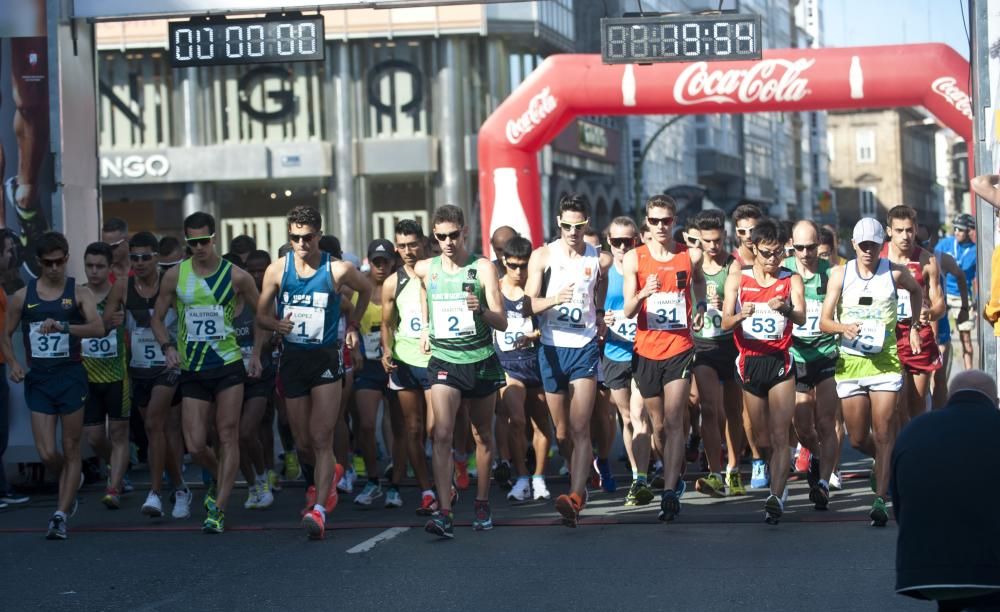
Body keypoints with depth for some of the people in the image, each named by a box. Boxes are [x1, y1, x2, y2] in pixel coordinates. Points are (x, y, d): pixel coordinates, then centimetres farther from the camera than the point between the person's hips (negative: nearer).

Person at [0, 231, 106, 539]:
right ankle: (72, 481, 29)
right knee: (47, 454, -4)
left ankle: (60, 514, 8)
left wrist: (62, 326, -32)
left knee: (71, 450, 1)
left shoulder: (79, 293, -1)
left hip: (71, 377, -1)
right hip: (38, 379, 1)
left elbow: (98, 328, -17)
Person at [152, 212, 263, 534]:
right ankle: (220, 479, 28)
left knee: (228, 437, -5)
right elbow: (157, 318, 11)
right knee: (195, 446, -3)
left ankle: (218, 509, 0)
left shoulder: (236, 276, -2)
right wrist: (167, 347, -6)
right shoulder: (175, 275, 2)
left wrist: (257, 354, 3)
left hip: (229, 366, -1)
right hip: (192, 371, 2)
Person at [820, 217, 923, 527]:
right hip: (850, 361, 2)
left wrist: (914, 326, 16)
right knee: (858, 438, 5)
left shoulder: (895, 273, 0)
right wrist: (843, 327, -21)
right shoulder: (840, 274, 1)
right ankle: (884, 462, 38)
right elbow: (824, 322, -1)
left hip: (885, 360, -2)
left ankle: (880, 500, -11)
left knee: (883, 432, -10)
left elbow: (916, 291, 24)